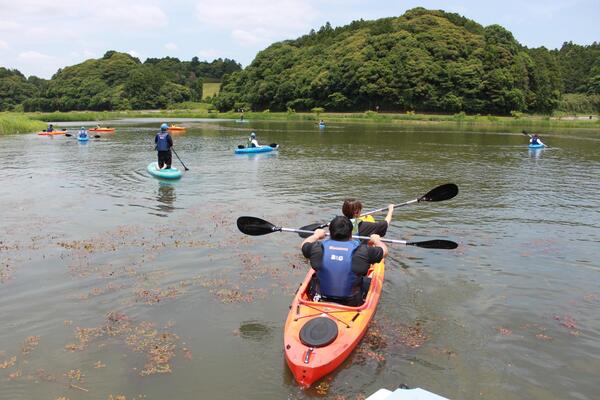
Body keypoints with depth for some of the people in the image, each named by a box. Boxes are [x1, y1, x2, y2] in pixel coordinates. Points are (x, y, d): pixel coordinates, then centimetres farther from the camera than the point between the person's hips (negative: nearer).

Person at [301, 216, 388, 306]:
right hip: (352, 303, -1)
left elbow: (304, 245, 9)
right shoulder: (363, 251, -18)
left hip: (320, 299, 2)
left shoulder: (318, 248, -14)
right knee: (368, 281, 24)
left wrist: (316, 235, 29)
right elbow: (384, 251, 1)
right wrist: (376, 240, 23)